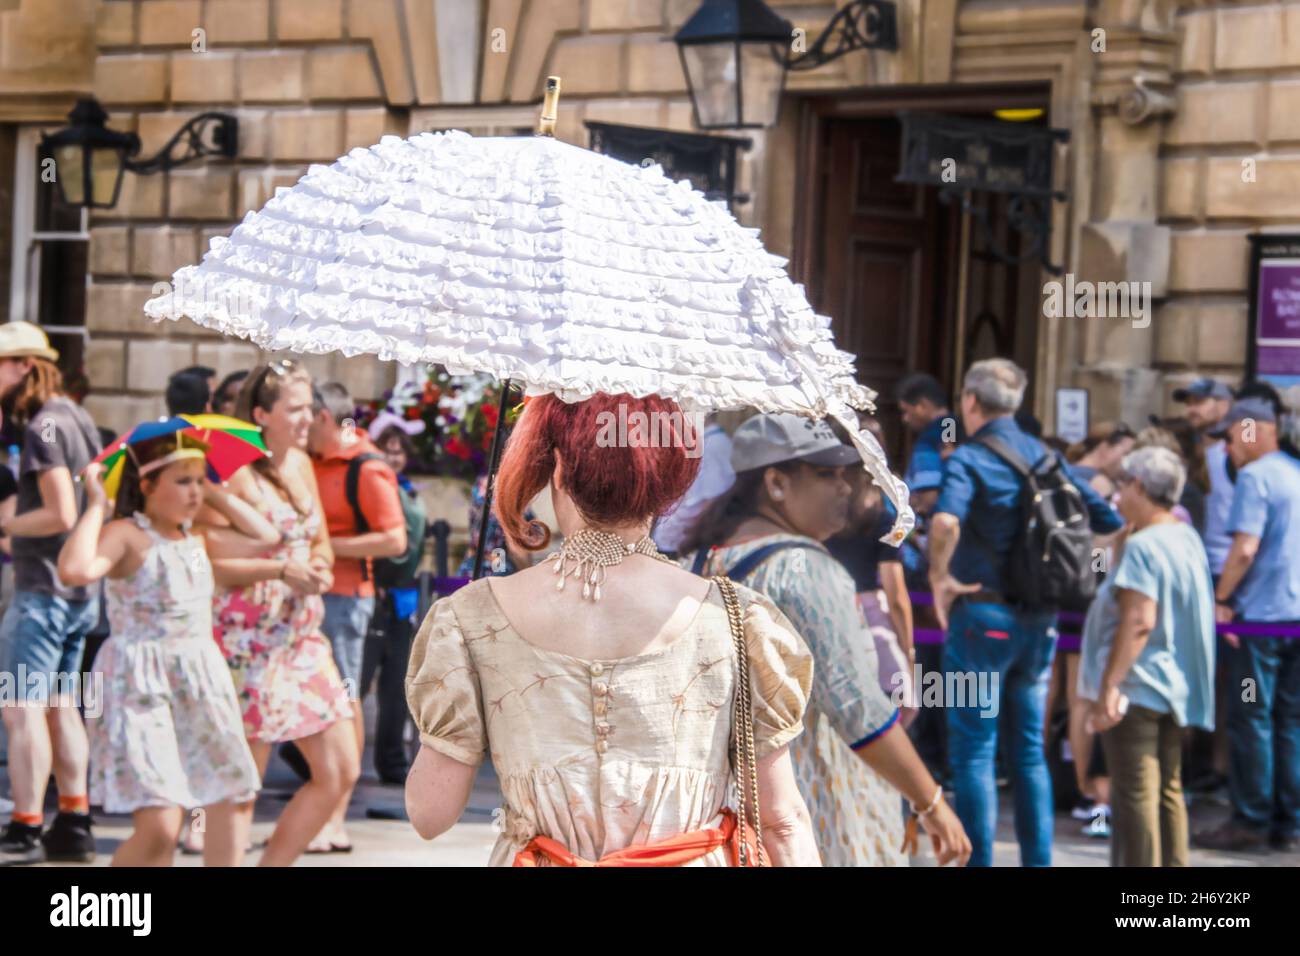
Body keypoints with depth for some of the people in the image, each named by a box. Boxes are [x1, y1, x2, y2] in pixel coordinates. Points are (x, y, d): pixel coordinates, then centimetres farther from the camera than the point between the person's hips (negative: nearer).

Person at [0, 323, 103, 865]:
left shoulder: (44, 425, -15)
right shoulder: (78, 417, 13)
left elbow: (59, 515, -21)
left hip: (44, 587, -10)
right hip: (80, 589, 10)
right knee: (59, 705, 14)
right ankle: (74, 825, 17)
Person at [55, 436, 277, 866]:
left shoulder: (198, 537, 12)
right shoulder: (125, 534, -11)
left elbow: (265, 537, 21)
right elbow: (75, 569, -30)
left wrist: (217, 495, 15)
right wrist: (96, 505, -20)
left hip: (201, 683, 8)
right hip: (140, 686, -8)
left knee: (234, 798, 13)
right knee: (159, 826, -15)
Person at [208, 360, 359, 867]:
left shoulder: (300, 463, 11)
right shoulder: (236, 472, -12)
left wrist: (318, 569, -1)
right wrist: (281, 568, -21)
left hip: (302, 634, 8)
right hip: (248, 639, -8)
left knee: (340, 772, 6)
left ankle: (273, 864, 18)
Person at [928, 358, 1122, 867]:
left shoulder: (967, 459, -11)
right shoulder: (1044, 456, 7)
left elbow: (946, 521, -31)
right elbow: (1108, 520, 7)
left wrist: (940, 576, -17)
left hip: (983, 615, -6)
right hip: (1040, 619, 6)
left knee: (973, 750, 1)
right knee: (1030, 749, 14)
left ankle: (978, 858, 0)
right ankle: (1038, 858, 15)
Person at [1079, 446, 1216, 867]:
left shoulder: (1143, 546, -16)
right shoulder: (1188, 538, 11)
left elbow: (1138, 622, -23)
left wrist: (1109, 686, -23)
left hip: (1138, 688, -9)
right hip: (1177, 686, 9)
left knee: (1135, 794, -6)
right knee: (1168, 790, 14)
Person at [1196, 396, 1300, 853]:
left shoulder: (1255, 477, -11)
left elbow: (1245, 548, -18)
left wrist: (1221, 598, -9)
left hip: (1262, 614, -7)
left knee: (1251, 718, 0)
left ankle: (1250, 822, 2)